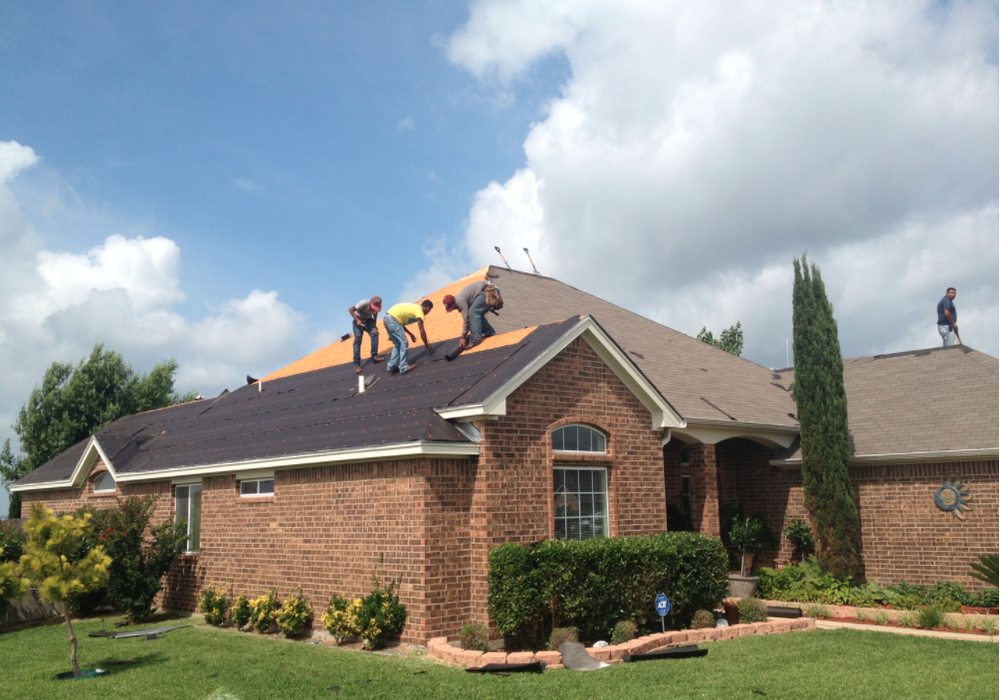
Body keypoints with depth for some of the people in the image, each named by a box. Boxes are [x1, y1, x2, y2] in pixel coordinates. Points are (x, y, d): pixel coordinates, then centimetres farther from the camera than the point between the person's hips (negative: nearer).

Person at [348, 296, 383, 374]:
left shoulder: (376, 306, -16)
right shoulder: (363, 304, -31)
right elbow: (350, 309, -24)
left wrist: (374, 324, -4)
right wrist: (357, 320, -29)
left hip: (368, 320, 4)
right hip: (358, 320, -4)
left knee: (374, 333, -22)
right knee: (358, 339, -14)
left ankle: (374, 356, -17)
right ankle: (356, 364, -14)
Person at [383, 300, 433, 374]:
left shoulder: (414, 308, 24)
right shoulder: (420, 312, -1)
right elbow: (422, 332, -2)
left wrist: (410, 334, 32)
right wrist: (427, 345, 10)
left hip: (387, 318, 9)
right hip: (393, 319, -9)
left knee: (398, 344, 18)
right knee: (404, 343, -2)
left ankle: (392, 367, 20)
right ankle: (404, 367, -1)